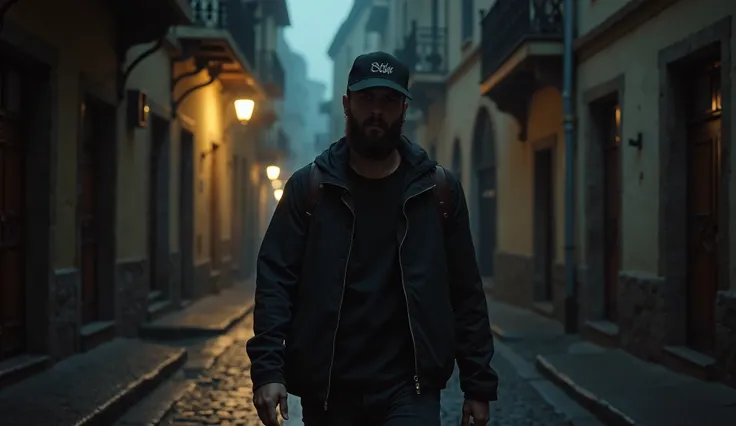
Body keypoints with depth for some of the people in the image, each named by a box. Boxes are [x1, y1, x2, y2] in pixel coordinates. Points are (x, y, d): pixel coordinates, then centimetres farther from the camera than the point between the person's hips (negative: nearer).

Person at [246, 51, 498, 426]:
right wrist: (267, 369, -16)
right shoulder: (308, 187, 2)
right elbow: (275, 280, -3)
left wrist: (479, 383, 2)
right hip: (327, 390, 1)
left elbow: (466, 293, 5)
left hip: (409, 389, -1)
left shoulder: (438, 190, 4)